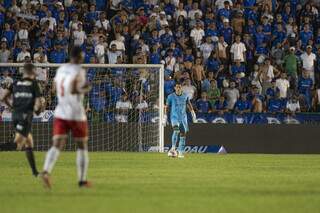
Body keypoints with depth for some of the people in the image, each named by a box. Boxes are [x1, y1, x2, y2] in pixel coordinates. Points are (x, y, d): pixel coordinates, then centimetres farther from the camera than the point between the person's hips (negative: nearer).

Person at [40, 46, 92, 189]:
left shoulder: (61, 69, 11)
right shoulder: (79, 71, -11)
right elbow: (73, 90, -24)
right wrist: (86, 89, -6)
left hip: (60, 112, 5)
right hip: (76, 114, -5)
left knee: (57, 146, -4)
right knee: (82, 146, 11)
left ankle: (46, 171, -29)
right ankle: (82, 180, 14)